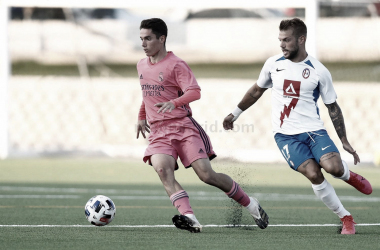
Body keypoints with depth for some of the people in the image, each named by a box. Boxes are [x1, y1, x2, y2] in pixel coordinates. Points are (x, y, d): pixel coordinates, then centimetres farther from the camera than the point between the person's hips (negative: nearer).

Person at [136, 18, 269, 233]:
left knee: (206, 174, -11)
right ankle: (189, 218, -39)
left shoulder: (176, 65, -7)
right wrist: (142, 117, 38)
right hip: (159, 132, 5)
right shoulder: (142, 66, 15)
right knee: (161, 169, -26)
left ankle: (250, 204, 11)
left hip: (183, 126, -5)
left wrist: (173, 103, -35)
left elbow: (195, 92, -19)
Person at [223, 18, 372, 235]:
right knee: (313, 174, -20)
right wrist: (235, 113, 25)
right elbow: (257, 90, 21)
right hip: (286, 135, 1)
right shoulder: (273, 64, 3)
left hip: (313, 130, -1)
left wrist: (345, 141, 4)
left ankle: (348, 175, 14)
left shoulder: (319, 71, -3)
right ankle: (346, 218, -3)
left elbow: (333, 107, 5)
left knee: (333, 166, -26)